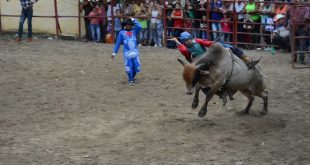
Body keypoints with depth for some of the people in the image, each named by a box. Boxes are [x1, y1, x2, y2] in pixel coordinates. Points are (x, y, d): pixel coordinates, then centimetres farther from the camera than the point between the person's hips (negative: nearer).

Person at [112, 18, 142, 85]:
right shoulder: (122, 33, 2)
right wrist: (114, 52, 2)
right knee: (129, 67, -5)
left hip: (135, 53, 2)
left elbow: (139, 27, -13)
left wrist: (133, 20, -4)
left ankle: (133, 78, 30)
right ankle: (130, 80, 16)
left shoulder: (134, 31, 7)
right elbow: (118, 43, 4)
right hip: (127, 53, -2)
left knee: (136, 67, 4)